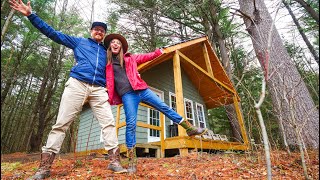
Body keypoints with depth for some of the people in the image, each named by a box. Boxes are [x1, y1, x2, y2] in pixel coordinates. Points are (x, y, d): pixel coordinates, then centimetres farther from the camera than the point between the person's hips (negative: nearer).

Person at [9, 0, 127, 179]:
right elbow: (53, 33, 17)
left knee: (109, 122, -9)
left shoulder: (106, 51, 25)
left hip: (99, 89, 3)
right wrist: (31, 15, 12)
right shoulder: (79, 42, 19)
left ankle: (115, 161, -4)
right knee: (61, 123, -4)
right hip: (77, 84, -2)